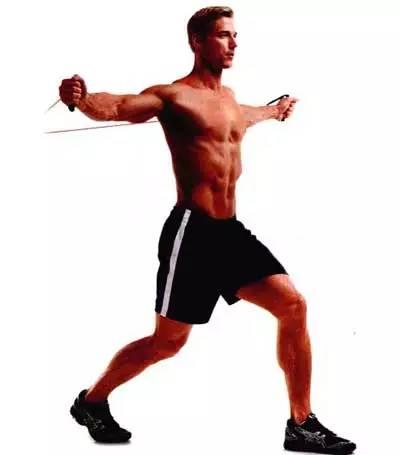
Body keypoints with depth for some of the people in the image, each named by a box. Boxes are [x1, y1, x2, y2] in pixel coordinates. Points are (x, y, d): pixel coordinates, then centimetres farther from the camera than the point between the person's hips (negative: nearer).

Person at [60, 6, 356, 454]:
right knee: (168, 340, -1)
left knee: (293, 306, 0)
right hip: (192, 231, -8)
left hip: (231, 231, 8)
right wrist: (80, 99, -46)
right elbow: (117, 106, -24)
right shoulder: (173, 96, -7)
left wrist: (274, 110, 62)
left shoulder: (228, 97, 17)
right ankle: (91, 401, 22)